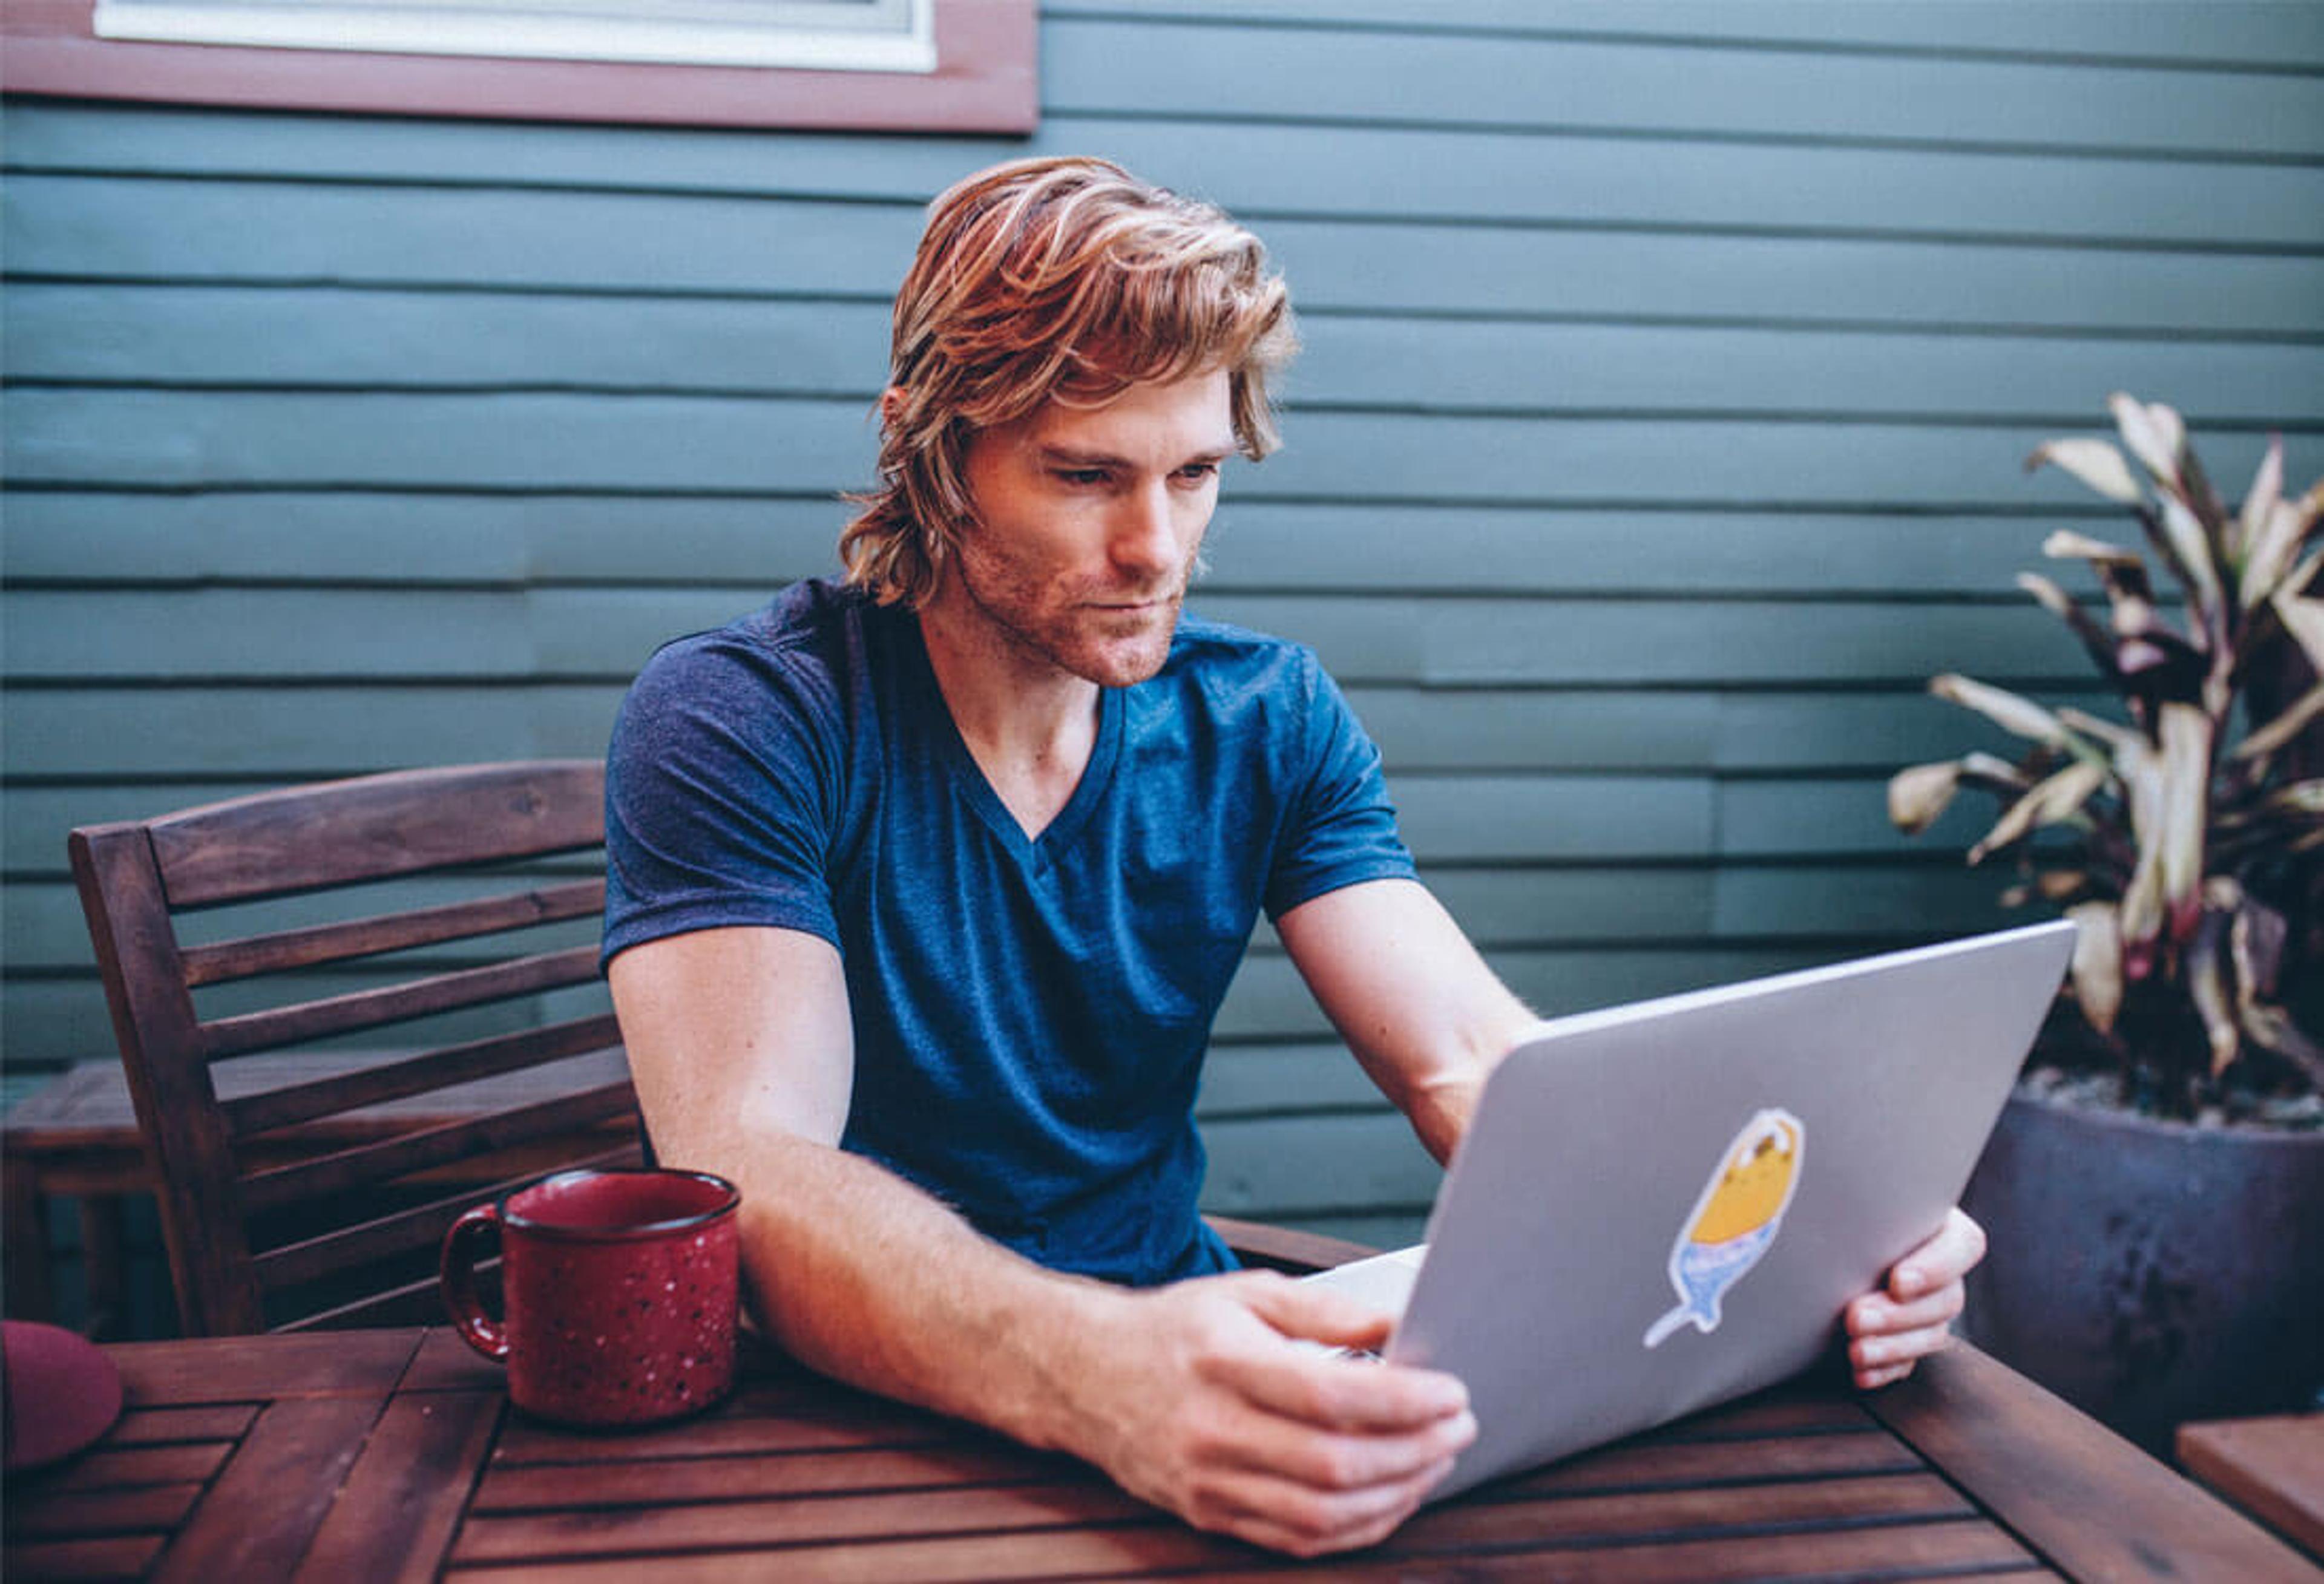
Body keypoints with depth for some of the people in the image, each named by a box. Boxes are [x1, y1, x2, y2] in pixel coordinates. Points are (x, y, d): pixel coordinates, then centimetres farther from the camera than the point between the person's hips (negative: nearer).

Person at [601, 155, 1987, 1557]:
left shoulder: (1269, 718, 2)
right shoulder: (740, 721, -13)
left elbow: (1473, 1064, -7)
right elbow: (749, 1177, -26)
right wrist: (1087, 1371, -45)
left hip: (1180, 1328, 4)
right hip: (858, 1401, -4)